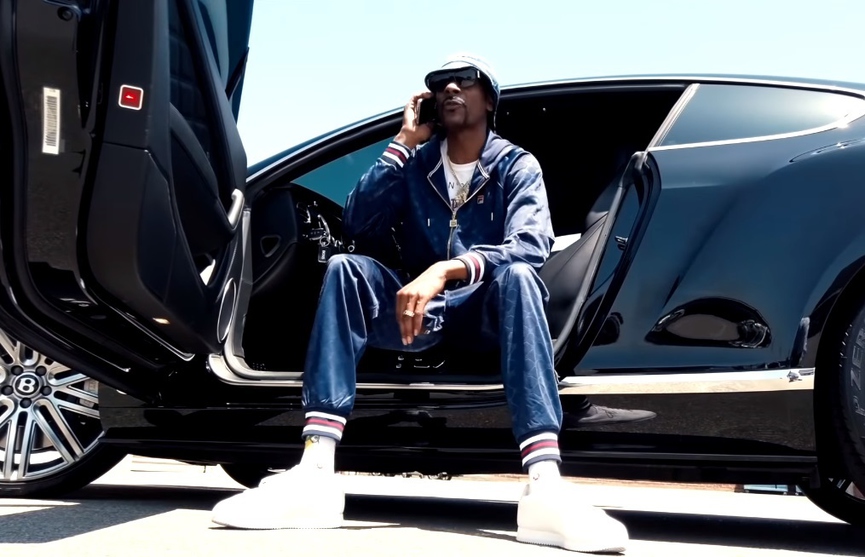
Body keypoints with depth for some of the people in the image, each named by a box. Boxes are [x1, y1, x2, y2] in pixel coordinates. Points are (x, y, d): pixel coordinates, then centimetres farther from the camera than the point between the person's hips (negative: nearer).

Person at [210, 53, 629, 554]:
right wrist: (404, 143, -6)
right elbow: (359, 225, -5)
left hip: (485, 310, -2)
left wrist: (445, 270, -34)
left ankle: (546, 488, -49)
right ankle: (315, 472, -37)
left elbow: (532, 245, -19)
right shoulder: (416, 163, 9)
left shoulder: (517, 166, 1)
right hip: (418, 311, 2)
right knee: (345, 268, -25)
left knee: (517, 274, -35)